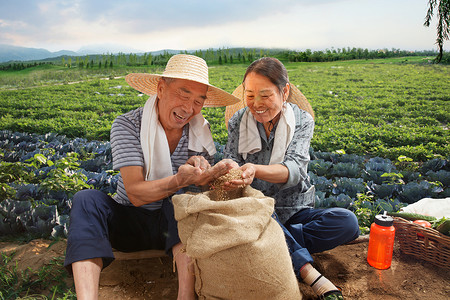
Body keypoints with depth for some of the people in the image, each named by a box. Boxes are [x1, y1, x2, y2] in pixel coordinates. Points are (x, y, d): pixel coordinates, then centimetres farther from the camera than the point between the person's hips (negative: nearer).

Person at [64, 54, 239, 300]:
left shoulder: (200, 130, -4)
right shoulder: (127, 125, -14)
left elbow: (205, 184, -5)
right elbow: (135, 194, -23)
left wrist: (201, 169, -30)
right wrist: (180, 180, -42)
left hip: (176, 223, 1)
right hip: (129, 222, -1)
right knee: (87, 200, -26)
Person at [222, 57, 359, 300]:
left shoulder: (302, 120, -6)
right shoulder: (238, 121, -1)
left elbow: (293, 170, -21)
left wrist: (256, 169, -43)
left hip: (295, 211, 1)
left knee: (348, 222, -24)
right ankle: (308, 272, -24)